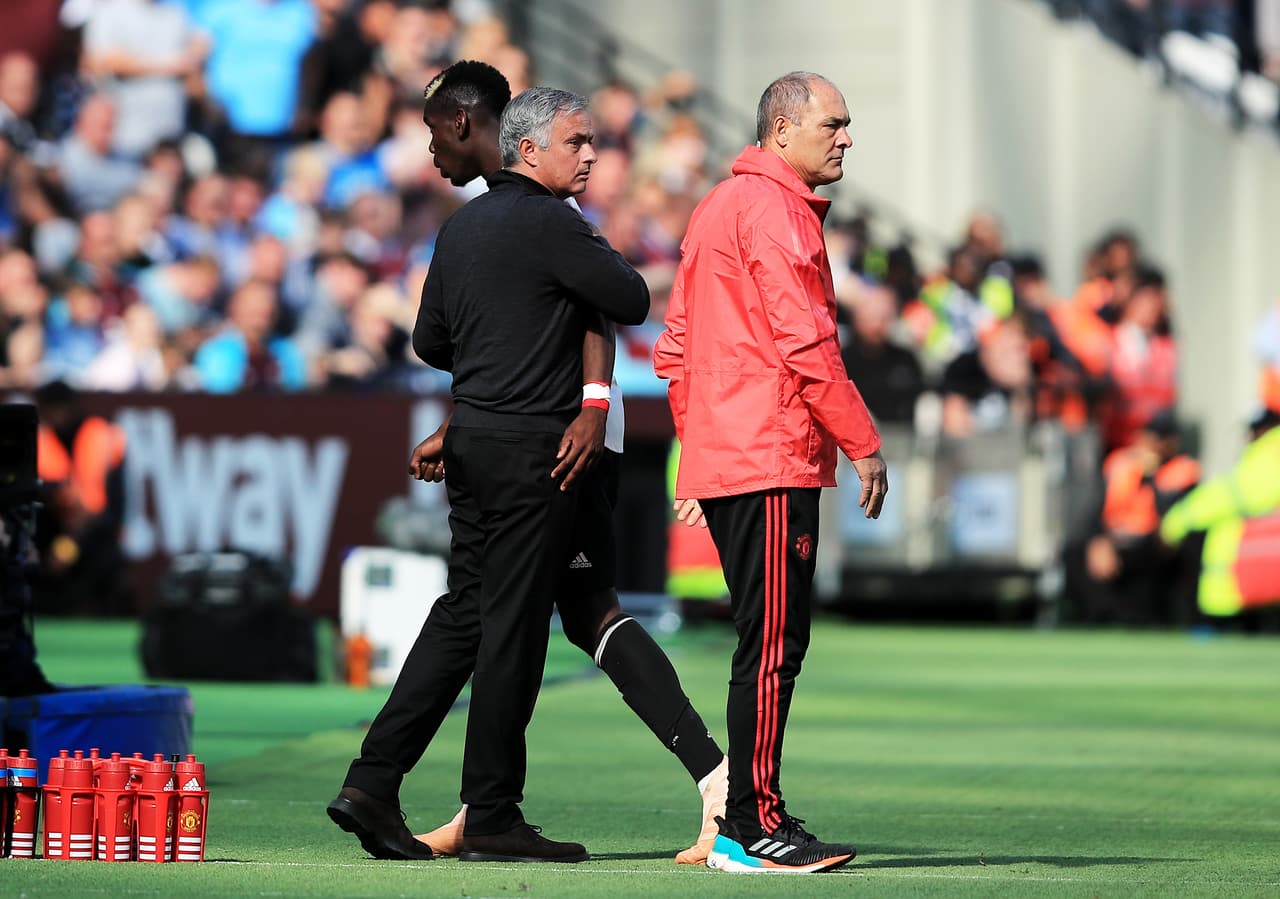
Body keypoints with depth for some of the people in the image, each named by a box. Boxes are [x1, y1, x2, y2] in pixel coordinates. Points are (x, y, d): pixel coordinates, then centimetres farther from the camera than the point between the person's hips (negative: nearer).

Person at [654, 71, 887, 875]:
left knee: (770, 643, 12)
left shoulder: (718, 207, 21)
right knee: (774, 646, -8)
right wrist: (864, 443, -12)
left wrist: (697, 454, 24)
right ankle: (755, 829, -8)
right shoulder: (775, 209, -10)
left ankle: (748, 818, 13)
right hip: (772, 459, -10)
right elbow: (805, 342, -17)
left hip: (719, 462, 10)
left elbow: (677, 350, 23)